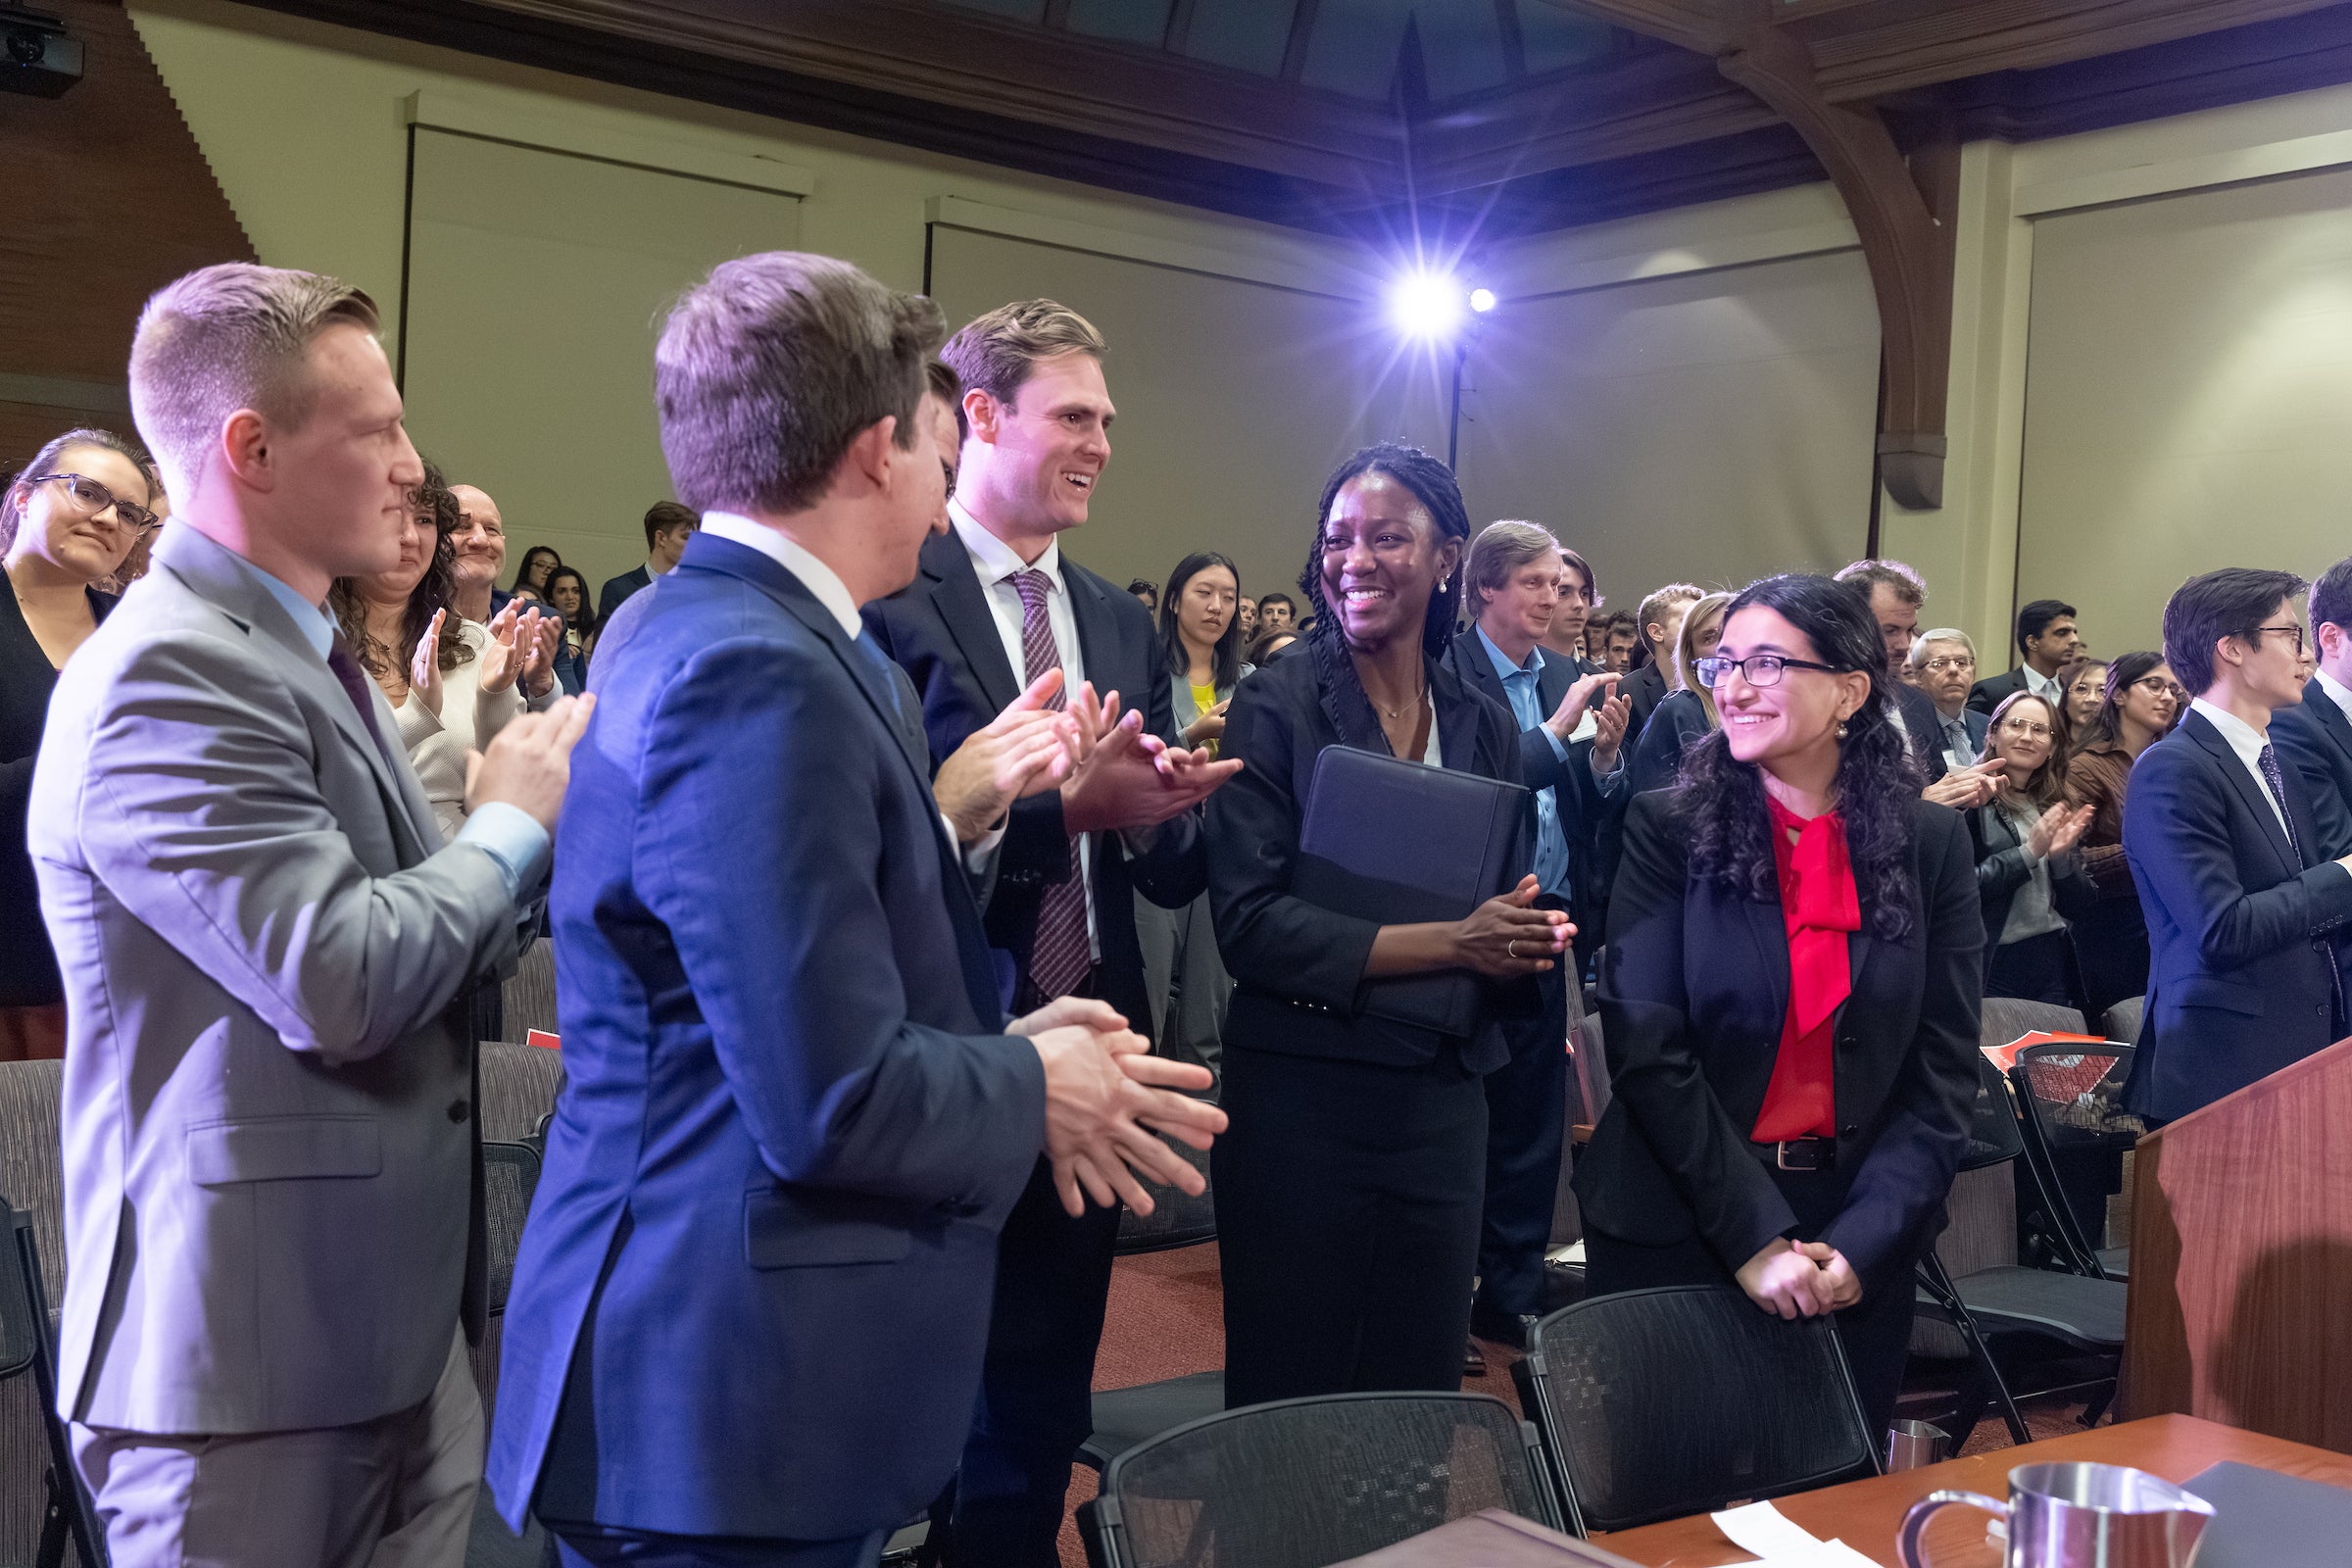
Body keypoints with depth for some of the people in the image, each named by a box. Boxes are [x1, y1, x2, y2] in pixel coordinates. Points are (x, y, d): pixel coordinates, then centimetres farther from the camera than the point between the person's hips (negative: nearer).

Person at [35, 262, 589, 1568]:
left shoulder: (295, 654, 13)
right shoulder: (168, 675, -17)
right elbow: (340, 983, -26)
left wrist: (535, 809, -1)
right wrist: (512, 823, -11)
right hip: (246, 1345, -9)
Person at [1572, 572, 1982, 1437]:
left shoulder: (1930, 840, 1)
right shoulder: (1668, 829, -6)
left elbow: (1945, 1070, 0)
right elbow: (1647, 1050, -11)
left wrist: (1862, 1242, -11)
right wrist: (1753, 1236, -17)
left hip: (1861, 1243, 2)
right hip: (1681, 1231, -2)